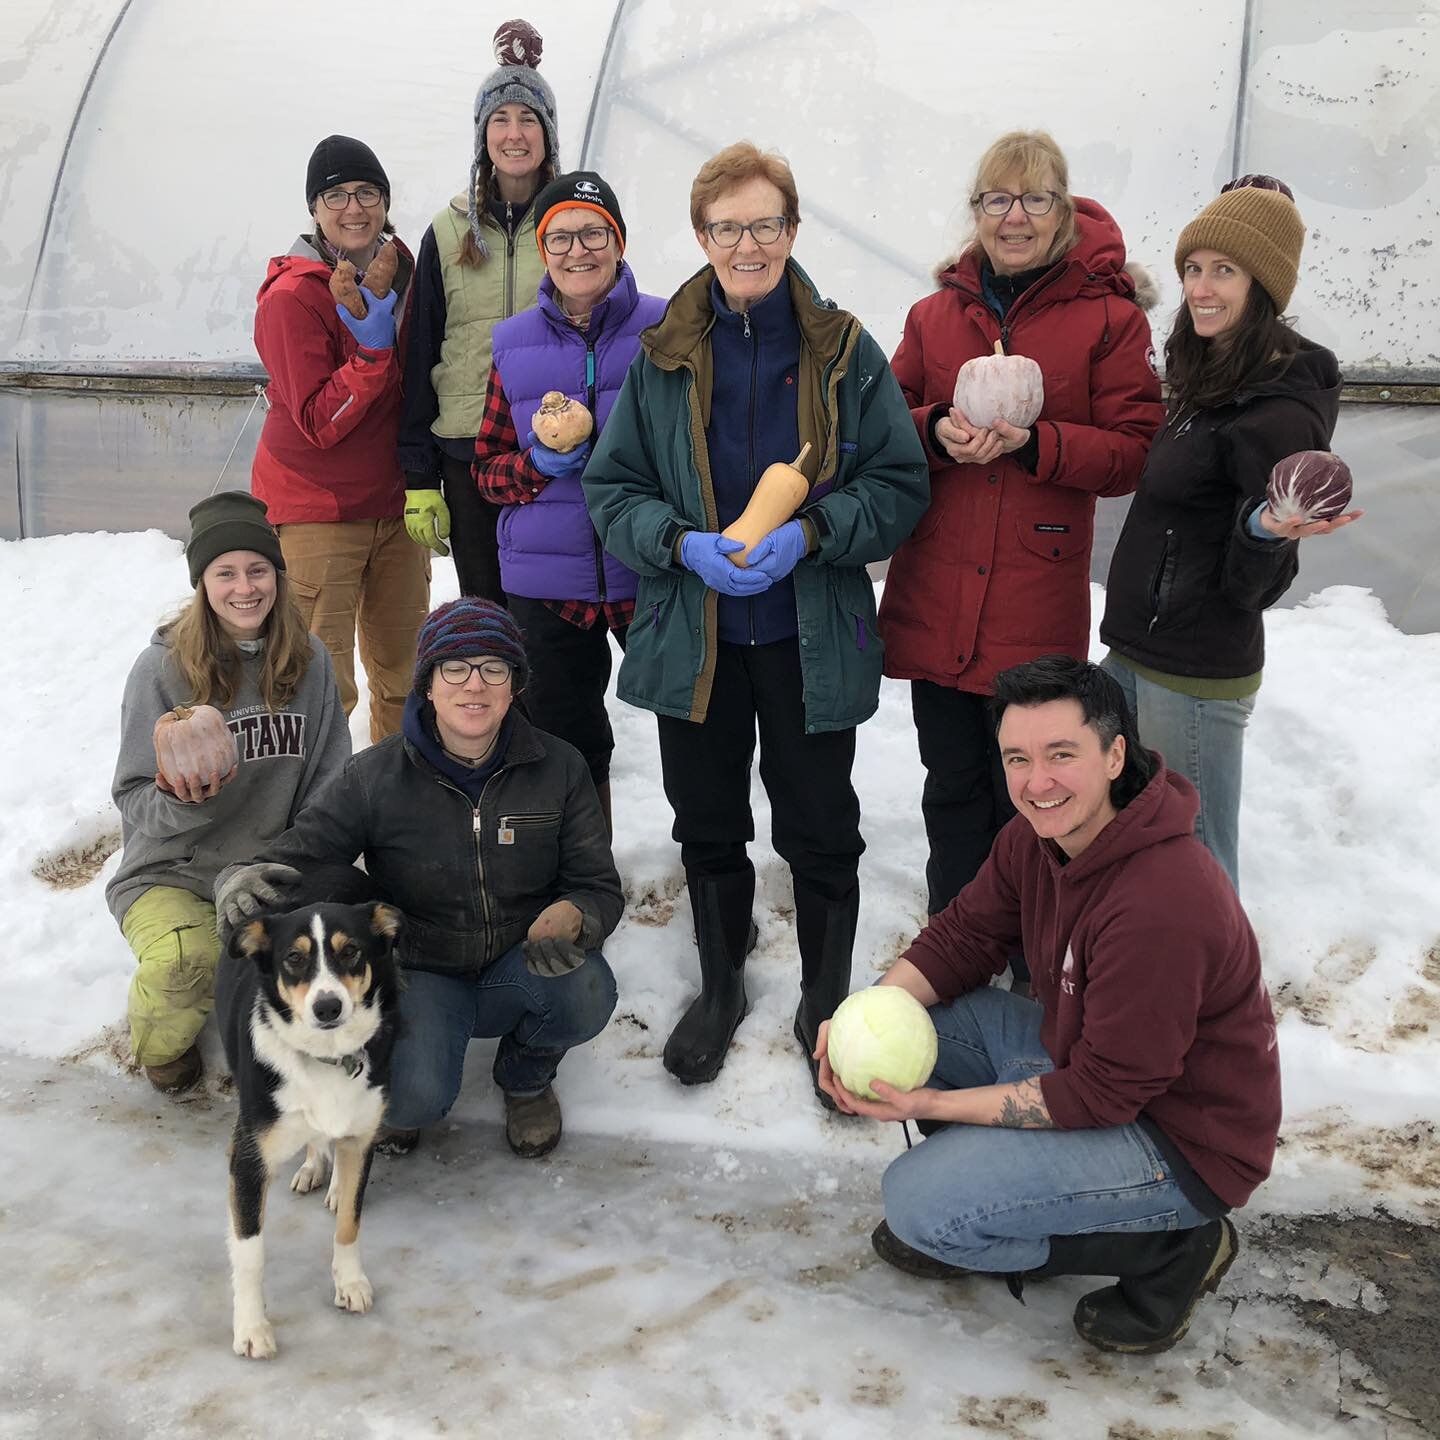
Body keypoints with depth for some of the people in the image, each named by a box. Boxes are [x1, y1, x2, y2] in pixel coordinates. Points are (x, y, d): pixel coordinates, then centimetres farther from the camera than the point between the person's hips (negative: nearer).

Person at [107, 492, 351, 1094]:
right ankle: (160, 1040, 4)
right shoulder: (162, 667, -8)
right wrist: (180, 800, -29)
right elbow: (134, 802, -6)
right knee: (183, 962, -35)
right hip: (171, 874, -3)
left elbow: (329, 783, 5)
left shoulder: (309, 661, 1)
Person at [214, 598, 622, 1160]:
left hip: (521, 968, 2)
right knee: (412, 1098, -31)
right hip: (421, 974, -2)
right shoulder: (376, 777, -12)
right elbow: (293, 859, -10)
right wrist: (241, 881, -36)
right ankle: (403, 1097, 11)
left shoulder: (558, 769, -8)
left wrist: (573, 917, -31)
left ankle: (526, 1077, 6)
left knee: (586, 995, -31)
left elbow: (600, 886, -5)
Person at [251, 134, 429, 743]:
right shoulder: (292, 296, -14)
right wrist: (371, 349, -25)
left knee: (404, 674, 14)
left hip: (395, 504, 6)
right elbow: (319, 424, -16)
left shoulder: (400, 271, 7)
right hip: (317, 513, -6)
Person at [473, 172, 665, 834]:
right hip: (548, 582, 3)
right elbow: (486, 469, 10)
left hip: (647, 571, -2)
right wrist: (540, 464, -10)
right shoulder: (514, 344, 8)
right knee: (565, 739, 13)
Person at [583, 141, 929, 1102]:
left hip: (812, 636, -2)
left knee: (820, 831, 9)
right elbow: (612, 488, 4)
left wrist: (809, 532, -18)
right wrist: (684, 544, -15)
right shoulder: (663, 357, 2)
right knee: (708, 826, 15)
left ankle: (827, 1005, 30)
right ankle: (720, 989, 37)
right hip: (693, 635, 2)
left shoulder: (846, 353, -3)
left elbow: (902, 485, -2)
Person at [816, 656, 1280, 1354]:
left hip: (1179, 1138, -9)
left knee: (919, 1204, -19)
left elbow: (1103, 1092, -27)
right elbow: (961, 935, 3)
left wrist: (935, 1103, -26)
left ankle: (1169, 1248, -3)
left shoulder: (1162, 904, -34)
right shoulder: (1037, 833, -6)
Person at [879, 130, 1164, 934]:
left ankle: (1033, 978, 21)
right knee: (953, 788, 13)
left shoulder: (1109, 318, 0)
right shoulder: (936, 315, 12)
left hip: (1037, 613, -3)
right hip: (936, 602, 4)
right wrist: (936, 431, -9)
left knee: (1025, 797, 3)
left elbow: (1134, 453, -4)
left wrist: (1033, 442, -18)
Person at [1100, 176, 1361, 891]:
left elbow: (1252, 587, -16)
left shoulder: (1280, 413, -18)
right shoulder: (1206, 382, 8)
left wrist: (1267, 532, -35)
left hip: (1195, 678, -9)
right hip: (1136, 649, 10)